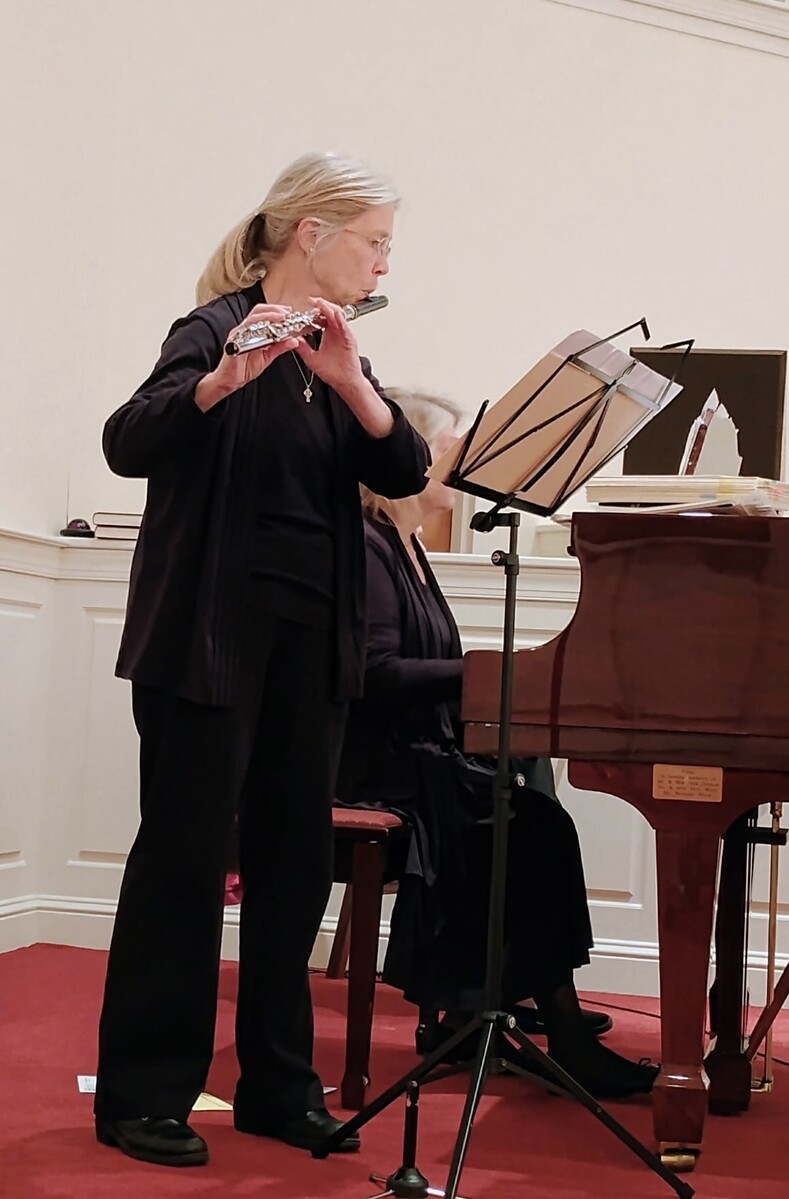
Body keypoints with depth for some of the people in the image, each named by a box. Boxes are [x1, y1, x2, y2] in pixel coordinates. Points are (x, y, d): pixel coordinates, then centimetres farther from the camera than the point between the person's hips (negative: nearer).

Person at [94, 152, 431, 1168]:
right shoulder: (218, 330, -9)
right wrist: (222, 379, -41)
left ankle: (277, 1083, 21)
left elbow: (403, 471, -1)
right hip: (209, 637, -7)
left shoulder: (332, 347, 13)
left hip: (309, 643, 7)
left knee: (295, 856, 10)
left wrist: (348, 379, -17)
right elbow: (127, 445, -25)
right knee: (184, 855, -1)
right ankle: (144, 1094, 10)